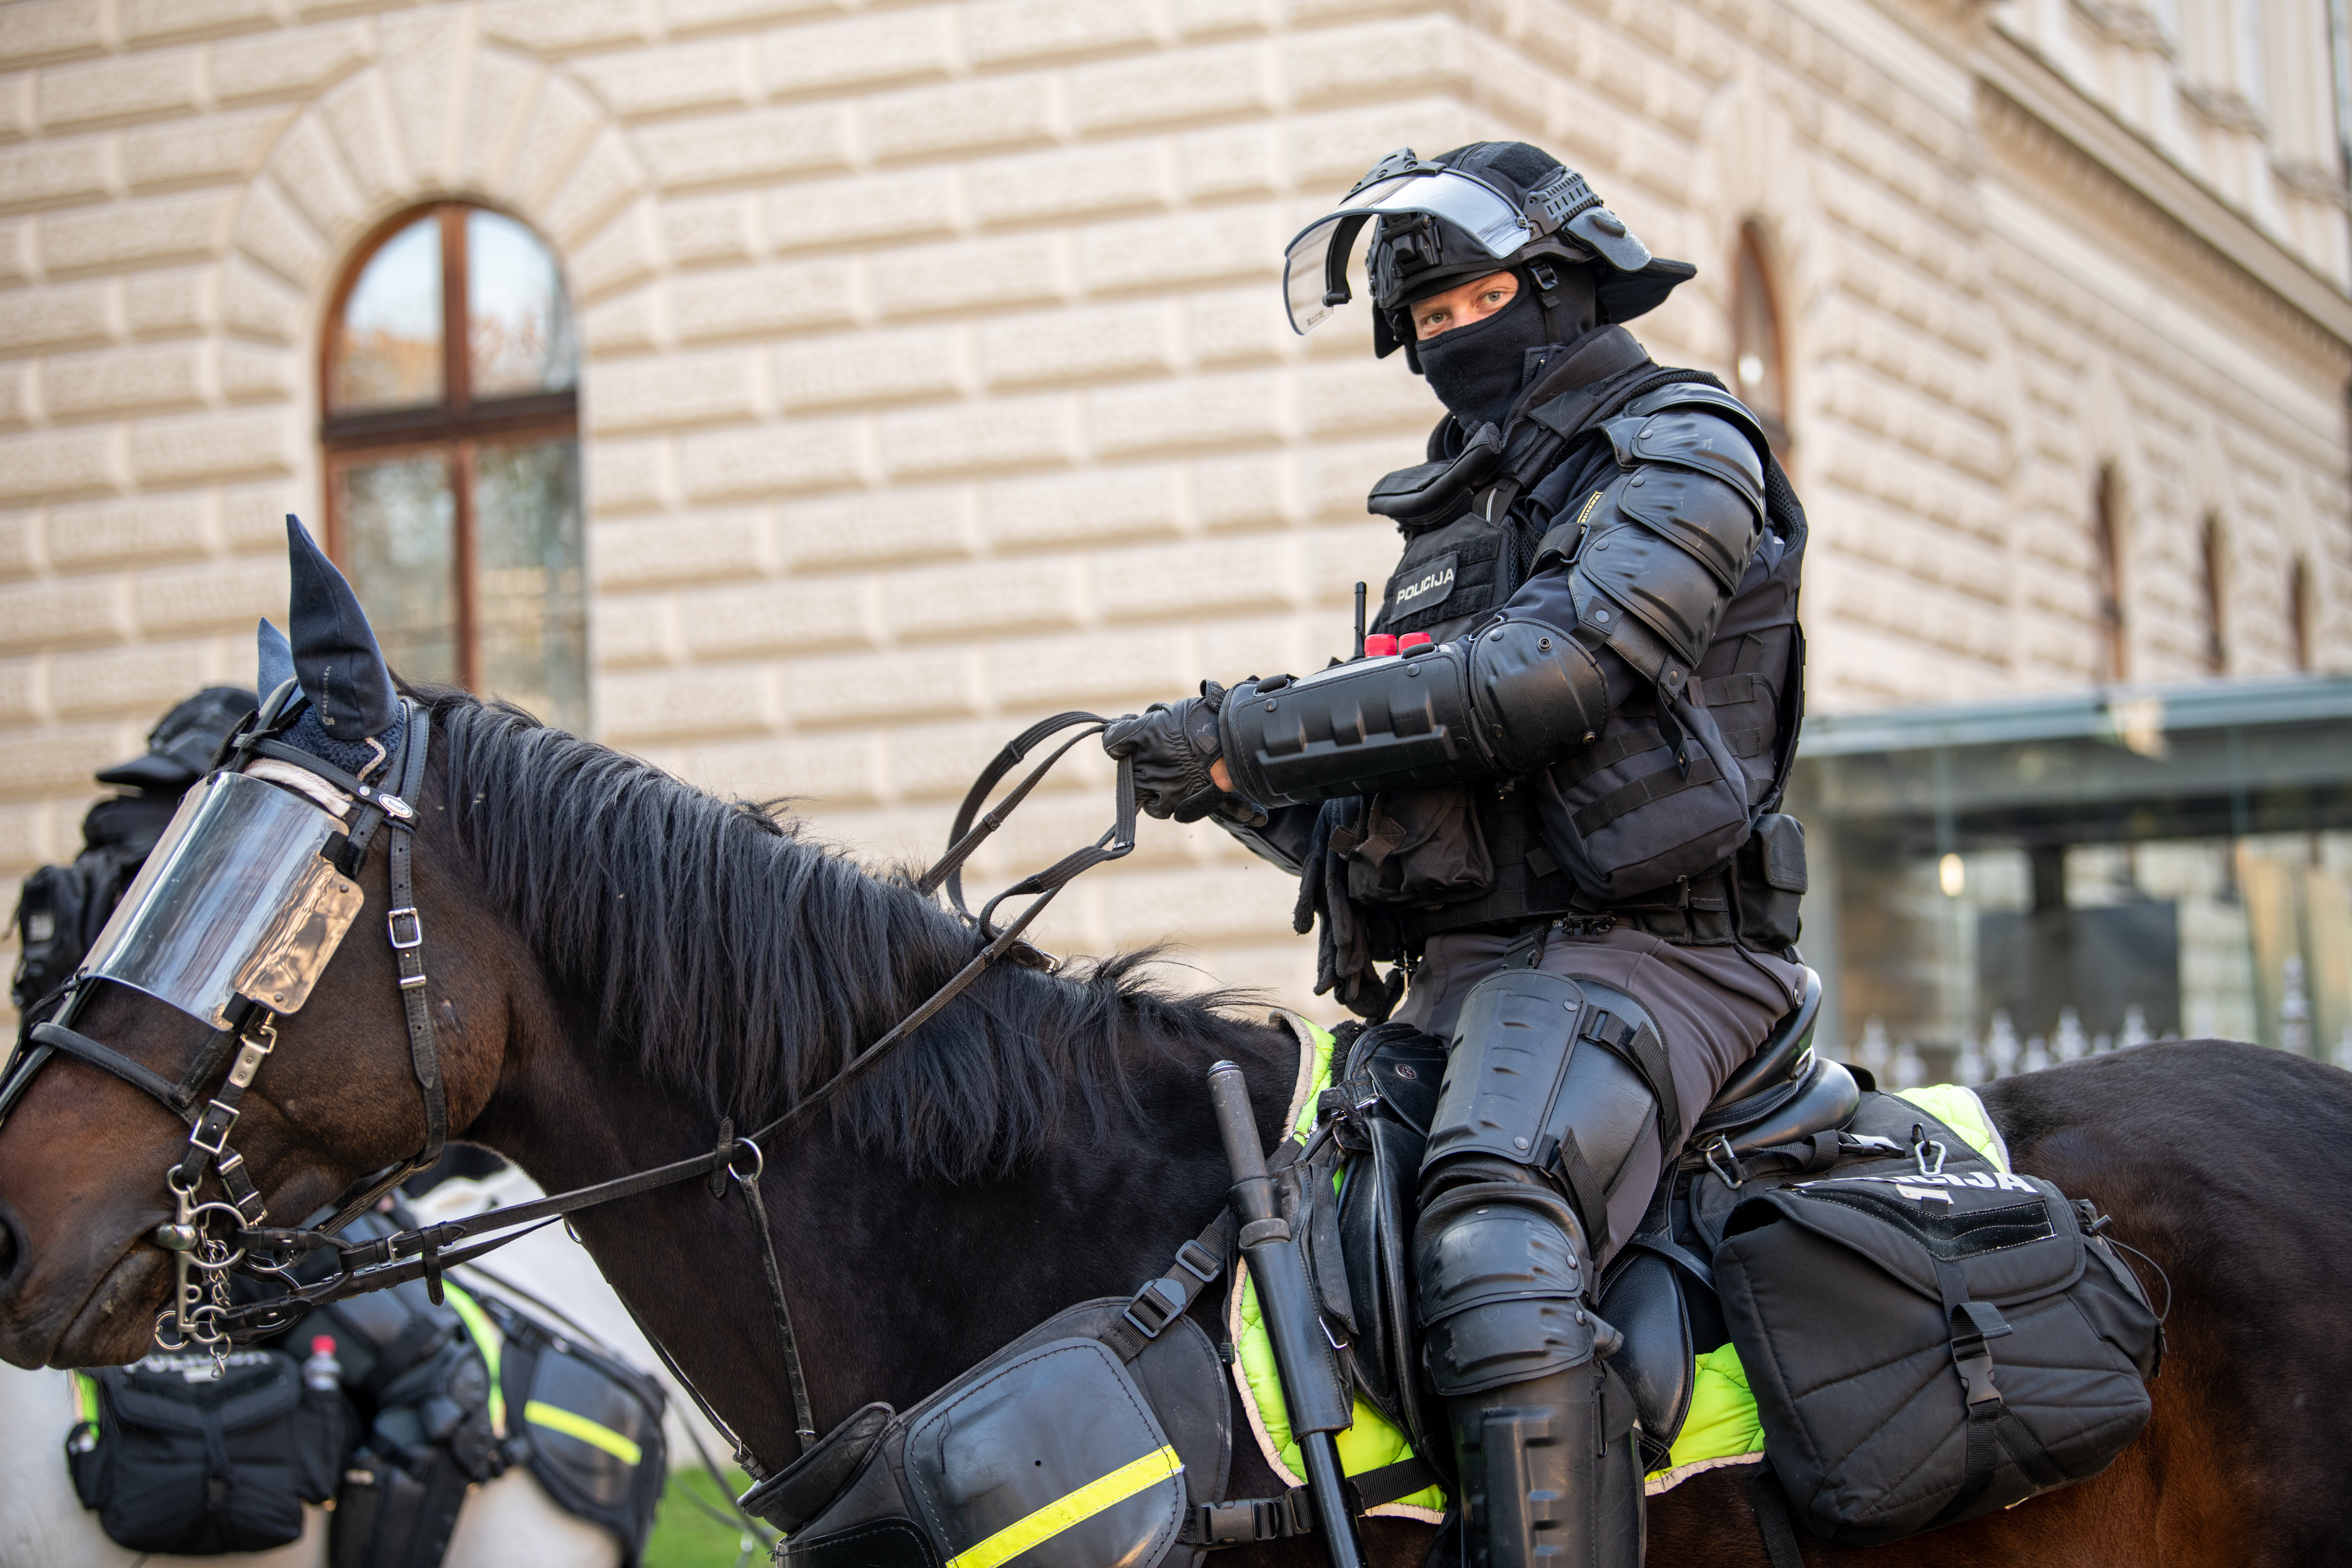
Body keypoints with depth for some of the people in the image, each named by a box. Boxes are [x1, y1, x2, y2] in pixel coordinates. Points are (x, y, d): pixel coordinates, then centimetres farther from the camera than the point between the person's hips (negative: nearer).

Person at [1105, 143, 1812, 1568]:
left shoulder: (1682, 448, 3)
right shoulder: (1452, 516, 27)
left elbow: (1554, 672, -16)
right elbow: (1373, 814, 26)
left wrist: (1252, 732, -14)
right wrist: (1247, 791, 2)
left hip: (1631, 953, -9)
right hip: (1462, 976, 9)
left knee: (1495, 1246, -35)